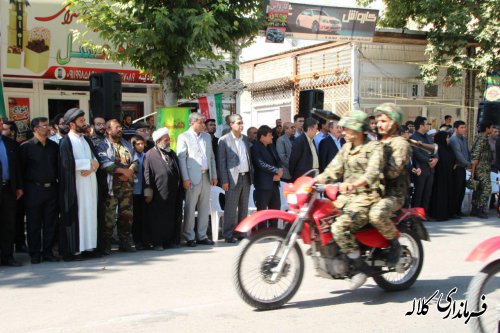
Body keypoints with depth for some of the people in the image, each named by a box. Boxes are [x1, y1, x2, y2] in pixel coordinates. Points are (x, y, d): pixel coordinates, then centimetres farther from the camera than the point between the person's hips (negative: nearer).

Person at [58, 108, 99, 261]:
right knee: (76, 216, -6)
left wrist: (91, 168, -9)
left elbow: (96, 159, 13)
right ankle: (74, 249, -3)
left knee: (90, 213, 4)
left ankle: (88, 245, 8)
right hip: (75, 185, -6)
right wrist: (89, 163, -9)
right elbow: (68, 163, -18)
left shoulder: (86, 140, 17)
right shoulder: (66, 142, -5)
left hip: (90, 183, 7)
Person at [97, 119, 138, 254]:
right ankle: (106, 245, 3)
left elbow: (135, 161, 11)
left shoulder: (126, 144, 18)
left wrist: (130, 172, -9)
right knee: (109, 216, -6)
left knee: (127, 215, 8)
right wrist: (123, 170, -18)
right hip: (111, 187, -6)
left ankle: (125, 242, 19)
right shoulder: (103, 146, -1)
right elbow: (105, 163, -17)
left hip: (127, 186, 6)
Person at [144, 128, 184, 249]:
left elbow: (178, 172, 18)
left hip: (172, 194, 6)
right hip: (158, 195, -5)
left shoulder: (172, 154, 14)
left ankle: (171, 240, 16)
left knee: (172, 218, 8)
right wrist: (148, 193, -12)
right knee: (158, 218, -1)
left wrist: (180, 191, 14)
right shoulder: (150, 155, -4)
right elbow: (147, 174, -8)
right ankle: (157, 242, 6)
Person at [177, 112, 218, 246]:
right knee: (190, 208, -2)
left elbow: (212, 157, 17)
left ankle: (202, 236, 17)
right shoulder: (184, 137, -2)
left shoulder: (207, 136, 16)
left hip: (206, 176, 6)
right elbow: (181, 158, -7)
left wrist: (214, 175, 9)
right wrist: (185, 178, -14)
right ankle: (189, 237, 7)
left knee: (204, 207, 9)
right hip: (193, 177, -6)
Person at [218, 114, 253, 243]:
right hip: (233, 178, -6)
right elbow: (221, 161, -6)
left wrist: (252, 174, 12)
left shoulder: (246, 139, 14)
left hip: (246, 177, 6)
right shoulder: (224, 140, -3)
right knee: (231, 208, -4)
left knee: (244, 207, 9)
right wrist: (224, 180, -11)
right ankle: (228, 235, 2)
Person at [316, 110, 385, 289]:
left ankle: (362, 267, -15)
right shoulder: (346, 147, 17)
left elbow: (373, 173, -25)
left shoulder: (375, 147, -8)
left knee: (339, 227, -29)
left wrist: (354, 184, -44)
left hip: (366, 199, -9)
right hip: (346, 197, 9)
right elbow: (334, 170, 16)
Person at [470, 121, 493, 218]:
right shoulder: (482, 139, -14)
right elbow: (475, 155, -19)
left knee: (478, 189, 11)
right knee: (487, 188, -10)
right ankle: (481, 210, -8)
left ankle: (474, 210, 16)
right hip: (482, 168, -10)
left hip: (480, 168, 10)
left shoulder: (481, 137, 16)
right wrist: (473, 171, -19)